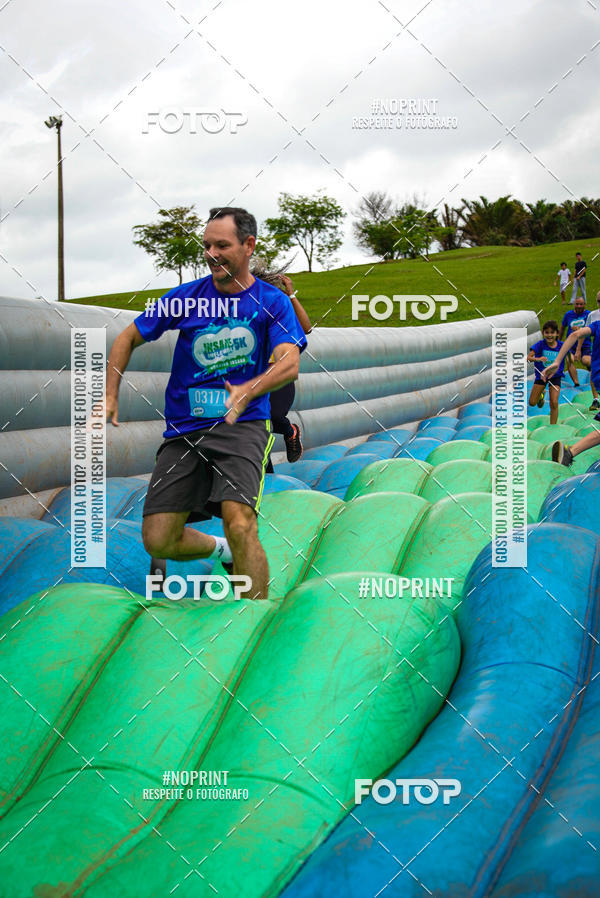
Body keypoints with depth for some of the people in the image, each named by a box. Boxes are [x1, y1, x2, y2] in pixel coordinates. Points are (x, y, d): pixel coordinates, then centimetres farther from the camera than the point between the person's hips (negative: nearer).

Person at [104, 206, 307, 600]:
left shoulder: (273, 302, 1)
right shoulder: (186, 296, 6)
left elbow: (290, 363, -14)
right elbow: (128, 338, 16)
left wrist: (247, 391, -34)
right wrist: (110, 396, 4)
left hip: (243, 425, -3)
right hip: (183, 430, 3)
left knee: (239, 523, -26)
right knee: (158, 541, -4)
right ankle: (220, 549, 29)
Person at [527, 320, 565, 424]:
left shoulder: (561, 346, -12)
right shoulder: (540, 344, -15)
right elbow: (528, 357, -26)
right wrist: (538, 359, -45)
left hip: (555, 376, -1)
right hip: (541, 375, 1)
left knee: (554, 403, -13)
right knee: (532, 402, 6)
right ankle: (541, 394, 41)